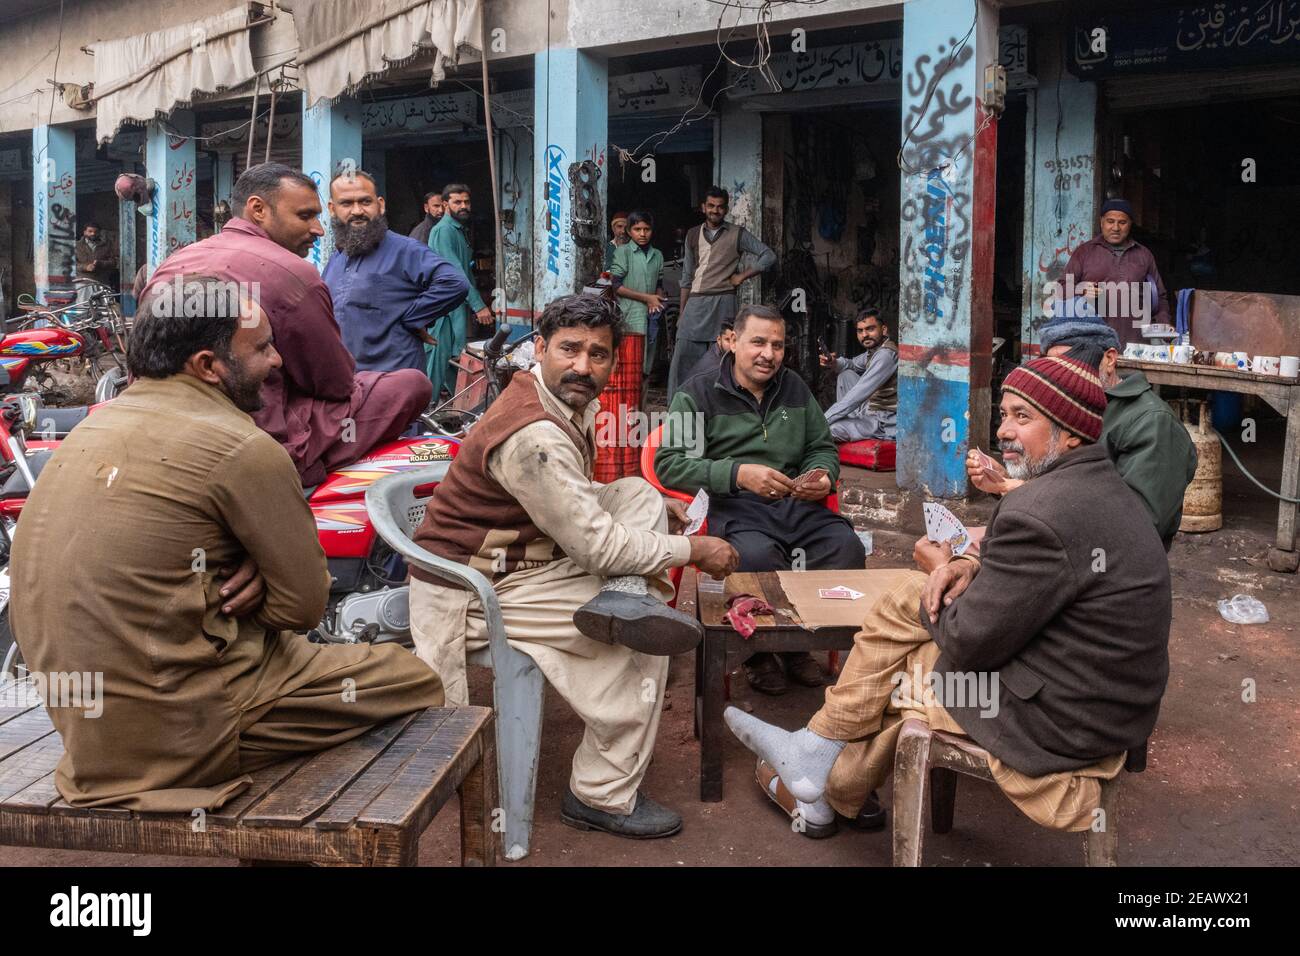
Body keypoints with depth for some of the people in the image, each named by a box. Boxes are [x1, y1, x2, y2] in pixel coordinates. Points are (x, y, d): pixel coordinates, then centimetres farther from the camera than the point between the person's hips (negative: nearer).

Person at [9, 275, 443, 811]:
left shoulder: (98, 425, 10)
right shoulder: (241, 449, -17)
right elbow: (304, 604, -12)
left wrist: (249, 571, -2)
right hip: (173, 733, -9)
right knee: (415, 684, 1)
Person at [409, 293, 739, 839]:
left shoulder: (570, 404, 5)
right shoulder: (534, 435, -26)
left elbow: (575, 502, 20)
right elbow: (597, 547, -24)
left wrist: (648, 507, 8)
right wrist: (692, 551, -13)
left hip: (525, 558, 10)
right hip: (477, 592, -10)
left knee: (638, 493, 6)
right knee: (641, 639, -18)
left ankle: (625, 598, -18)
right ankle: (604, 796, -7)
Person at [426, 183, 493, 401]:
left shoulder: (460, 230, 19)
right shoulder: (444, 230, -13)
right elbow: (455, 272, -20)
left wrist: (478, 304, 19)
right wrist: (478, 305, -22)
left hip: (459, 306, 10)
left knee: (456, 357, 13)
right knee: (440, 355, -8)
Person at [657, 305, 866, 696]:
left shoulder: (794, 388, 21)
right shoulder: (699, 393, 5)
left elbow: (823, 448, 29)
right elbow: (668, 464, -5)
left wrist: (823, 476, 3)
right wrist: (738, 473, -18)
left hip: (798, 503, 5)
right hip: (733, 506, -4)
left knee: (848, 547, -24)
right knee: (757, 555, -37)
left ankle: (797, 645, -3)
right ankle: (759, 653, -9)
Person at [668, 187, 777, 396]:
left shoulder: (737, 234, 3)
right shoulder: (693, 235, 15)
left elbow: (769, 256, -1)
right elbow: (687, 276, 16)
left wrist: (742, 276, -5)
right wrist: (682, 311, 12)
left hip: (722, 302, -3)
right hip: (695, 303, 3)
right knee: (683, 356, -2)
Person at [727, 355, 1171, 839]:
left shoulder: (1039, 513, -27)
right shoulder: (1104, 486, 5)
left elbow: (969, 641, -21)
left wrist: (932, 604, 1)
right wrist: (974, 567, -1)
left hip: (1058, 720, -9)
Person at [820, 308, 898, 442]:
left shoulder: (887, 354, -22)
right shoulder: (874, 349, 6)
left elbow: (857, 396, -27)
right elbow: (853, 364, 27)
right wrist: (834, 363, 2)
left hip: (885, 425, -10)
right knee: (845, 374, 17)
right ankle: (849, 419, 13)